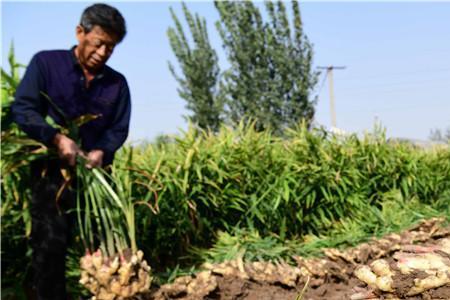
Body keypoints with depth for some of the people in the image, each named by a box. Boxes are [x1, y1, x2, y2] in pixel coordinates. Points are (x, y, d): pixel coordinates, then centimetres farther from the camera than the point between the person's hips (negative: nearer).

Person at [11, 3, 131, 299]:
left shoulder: (117, 83, 8)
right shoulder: (46, 63, -2)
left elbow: (119, 128, 6)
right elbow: (22, 109, -9)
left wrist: (101, 151, -16)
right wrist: (57, 138, -23)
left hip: (96, 173, 3)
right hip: (51, 170, -3)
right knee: (50, 245, -6)